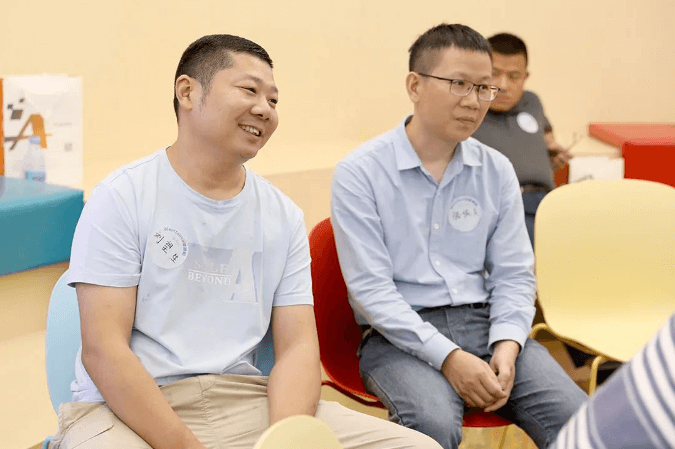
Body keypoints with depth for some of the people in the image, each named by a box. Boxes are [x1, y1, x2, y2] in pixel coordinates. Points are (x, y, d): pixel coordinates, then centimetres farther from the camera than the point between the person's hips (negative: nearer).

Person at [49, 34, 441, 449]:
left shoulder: (284, 216, 12)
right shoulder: (121, 198, -2)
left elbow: (298, 347, 5)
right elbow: (103, 350, -9)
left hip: (242, 400, 4)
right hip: (128, 409, -4)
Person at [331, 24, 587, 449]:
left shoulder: (497, 171, 10)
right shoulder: (359, 173, -5)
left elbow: (514, 274, 10)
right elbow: (370, 288, -10)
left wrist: (506, 345, -10)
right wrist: (448, 357, -19)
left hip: (486, 323, 4)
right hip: (401, 334, -3)